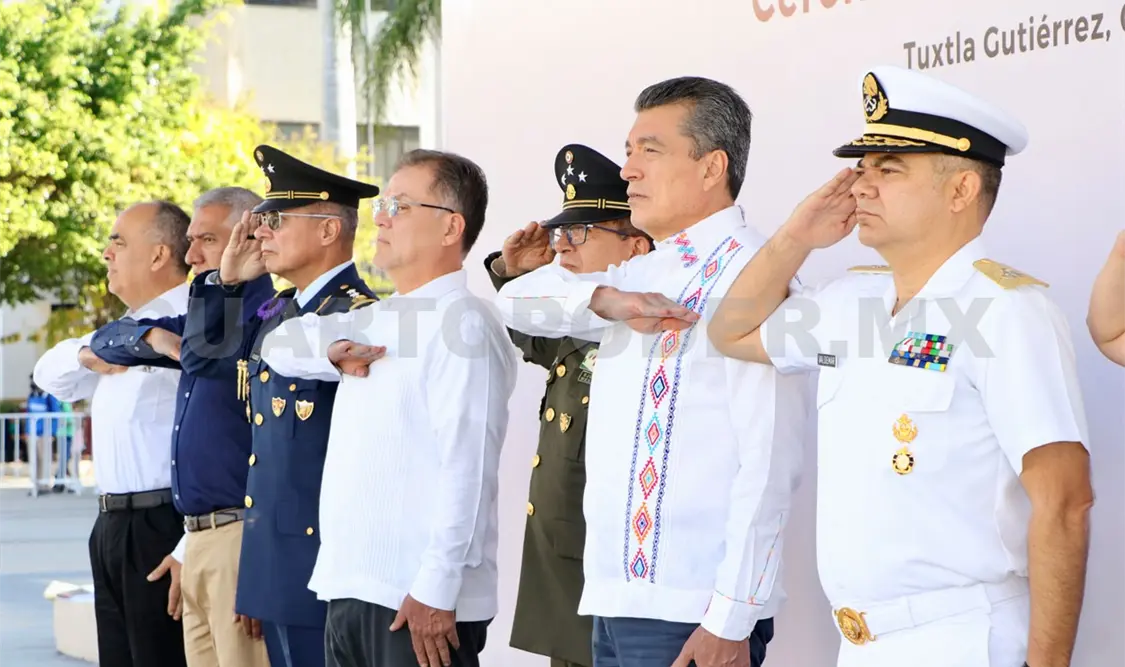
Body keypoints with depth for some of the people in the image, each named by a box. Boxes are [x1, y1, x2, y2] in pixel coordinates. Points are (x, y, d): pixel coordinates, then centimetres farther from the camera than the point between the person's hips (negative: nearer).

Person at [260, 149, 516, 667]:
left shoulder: (462, 327, -12)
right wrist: (334, 351, 2)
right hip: (350, 591, 8)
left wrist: (436, 590, -22)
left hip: (423, 604, -8)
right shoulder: (375, 319, 15)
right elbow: (279, 345, 24)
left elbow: (467, 469, -18)